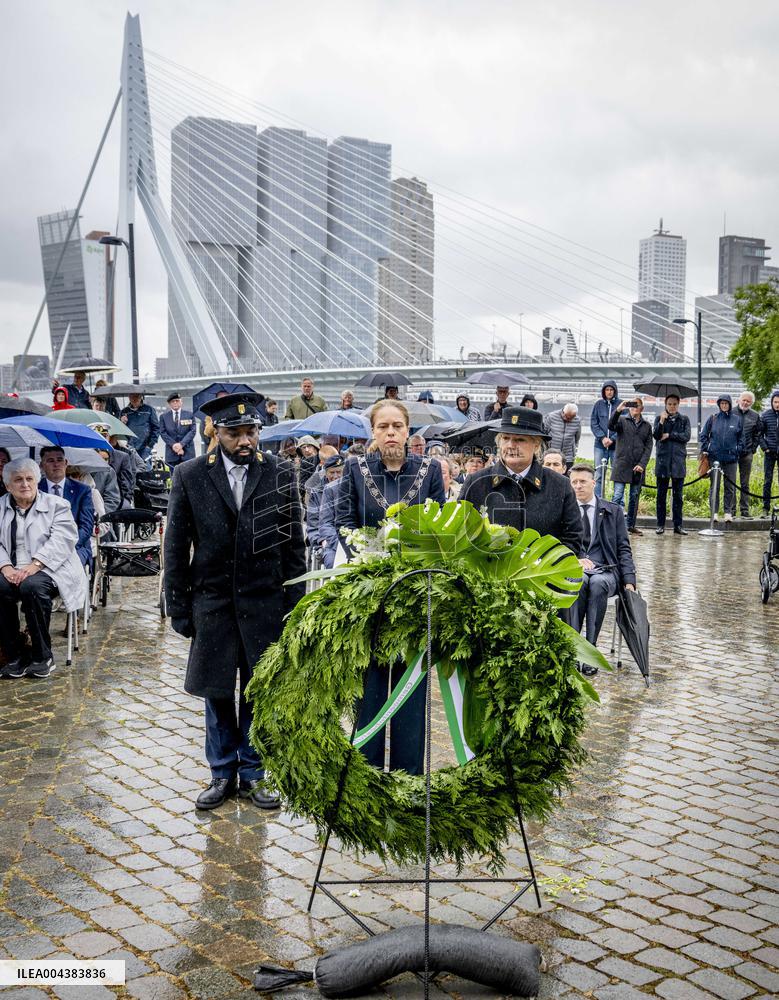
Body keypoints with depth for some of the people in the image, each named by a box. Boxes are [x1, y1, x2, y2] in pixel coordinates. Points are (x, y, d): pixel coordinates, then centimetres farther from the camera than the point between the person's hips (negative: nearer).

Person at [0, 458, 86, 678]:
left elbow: (62, 540, -7)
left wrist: (35, 565, -21)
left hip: (48, 570, -3)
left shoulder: (56, 505, 8)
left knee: (32, 586, -35)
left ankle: (43, 657, -21)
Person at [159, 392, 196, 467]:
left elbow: (192, 431, -1)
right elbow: (163, 433, 3)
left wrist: (181, 444, -13)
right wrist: (173, 445, -12)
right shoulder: (163, 417, 10)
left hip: (187, 452, -1)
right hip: (172, 452, 1)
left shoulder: (189, 415, 8)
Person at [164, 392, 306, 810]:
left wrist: (296, 603, -1)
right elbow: (176, 548, 1)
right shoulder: (189, 476, -2)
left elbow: (293, 544, 2)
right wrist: (179, 608, -1)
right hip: (211, 602, 0)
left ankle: (253, 774, 24)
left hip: (265, 602, 0)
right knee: (217, 693, 10)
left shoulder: (280, 473, -1)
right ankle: (222, 774, 26)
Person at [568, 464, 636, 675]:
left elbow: (623, 549, 11)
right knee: (577, 582, -37)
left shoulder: (613, 511, 15)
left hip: (606, 572, 0)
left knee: (598, 584, -36)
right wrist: (575, 560, -15)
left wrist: (629, 580, -4)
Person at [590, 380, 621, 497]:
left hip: (616, 445, -2)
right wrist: (602, 438, -8)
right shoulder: (599, 404, 8)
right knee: (599, 475, 3)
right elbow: (593, 423, 5)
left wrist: (613, 439, -12)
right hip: (600, 445, 2)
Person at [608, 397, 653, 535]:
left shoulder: (647, 425, 11)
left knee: (635, 496, 8)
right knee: (618, 496, -7)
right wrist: (618, 410, -32)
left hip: (638, 467, 3)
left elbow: (648, 446, 6)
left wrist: (642, 464, -6)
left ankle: (631, 525, 15)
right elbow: (611, 426, -17)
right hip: (622, 465, -3)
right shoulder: (622, 420, 4)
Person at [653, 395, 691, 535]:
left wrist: (669, 435, -7)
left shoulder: (684, 419, 9)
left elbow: (686, 436, -3)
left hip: (678, 460, 1)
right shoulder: (659, 418, 7)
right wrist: (661, 422, -19)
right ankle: (660, 524, 7)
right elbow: (655, 435, -6)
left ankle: (678, 525, 8)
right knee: (661, 494, 2)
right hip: (663, 460, 0)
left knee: (678, 495, 3)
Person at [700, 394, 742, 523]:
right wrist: (705, 449, 1)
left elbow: (740, 438, 12)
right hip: (715, 457, -1)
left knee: (730, 486, 4)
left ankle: (728, 512, 11)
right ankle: (714, 512, 6)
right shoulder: (713, 418, 4)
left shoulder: (737, 419, 7)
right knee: (714, 486, 1)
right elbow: (703, 435, 9)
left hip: (731, 458, 1)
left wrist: (738, 451, 2)